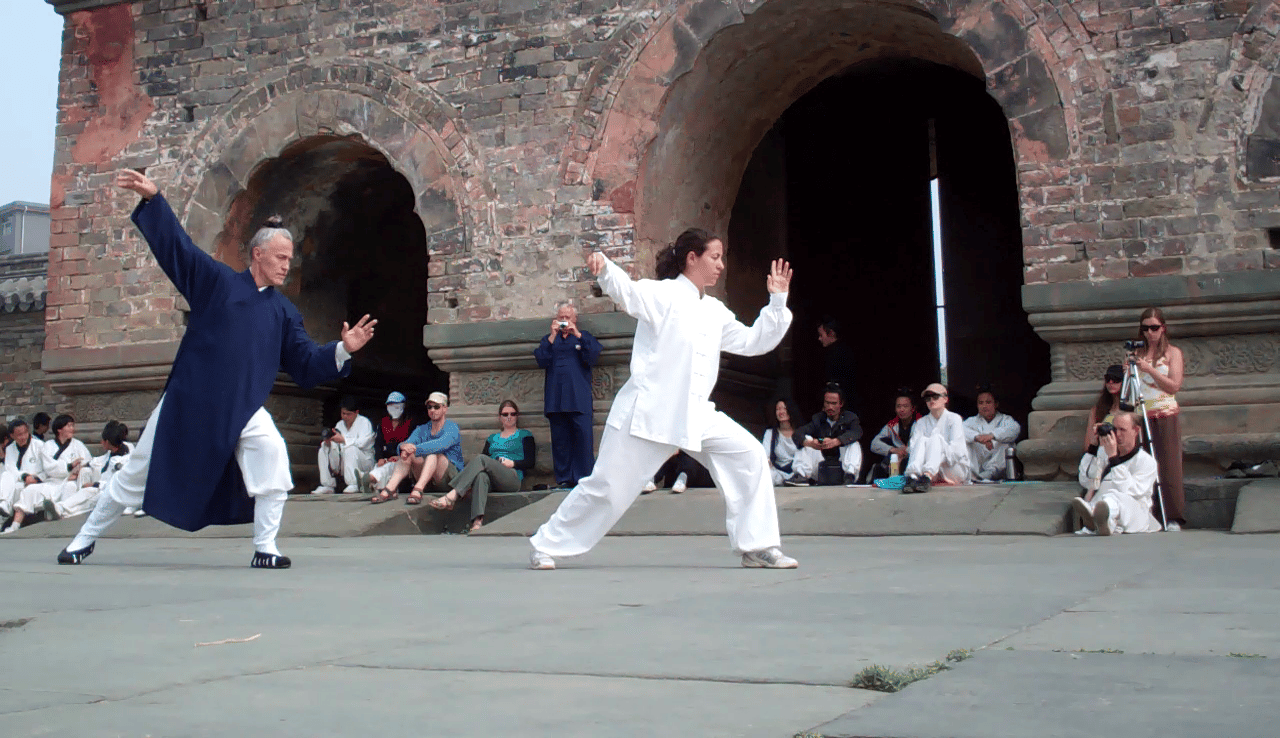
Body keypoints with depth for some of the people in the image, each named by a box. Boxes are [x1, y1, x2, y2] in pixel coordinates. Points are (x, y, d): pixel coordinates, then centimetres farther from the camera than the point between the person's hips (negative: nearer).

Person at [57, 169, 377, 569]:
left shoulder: (284, 311, 7)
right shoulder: (216, 280, 0)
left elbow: (306, 364, 3)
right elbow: (176, 245, -4)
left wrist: (342, 349, -13)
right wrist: (153, 199, -14)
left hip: (242, 410, 2)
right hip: (187, 401, -1)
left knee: (273, 456, -25)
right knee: (138, 471, 8)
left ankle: (264, 548, -12)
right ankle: (85, 538, 29)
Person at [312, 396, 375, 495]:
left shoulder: (364, 422, -4)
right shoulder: (340, 424, 16)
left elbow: (363, 442, -21)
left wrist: (343, 439, -27)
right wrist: (328, 441, -16)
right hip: (343, 463, 6)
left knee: (350, 448, -35)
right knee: (324, 449, -10)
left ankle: (353, 485, -33)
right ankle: (327, 486, -14)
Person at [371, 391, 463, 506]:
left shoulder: (452, 427, -1)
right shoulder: (422, 430, 18)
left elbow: (441, 444, -23)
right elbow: (409, 442, -2)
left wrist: (416, 449, -36)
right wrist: (404, 446, -27)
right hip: (427, 483, 5)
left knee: (433, 453, -31)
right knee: (408, 453, -17)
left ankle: (418, 490, -52)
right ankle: (390, 488, -35)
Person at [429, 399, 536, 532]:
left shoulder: (524, 436, 21)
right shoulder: (492, 438, 33)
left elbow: (530, 462, 10)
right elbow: (484, 453, 21)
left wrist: (512, 463, -7)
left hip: (513, 478, -3)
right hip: (492, 480, 3)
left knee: (481, 459, -29)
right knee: (481, 476, -37)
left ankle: (451, 496, -45)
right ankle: (477, 521, -58)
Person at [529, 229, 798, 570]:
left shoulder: (716, 312, 14)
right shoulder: (662, 295, -7)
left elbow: (754, 341, 20)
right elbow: (626, 290, -24)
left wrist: (778, 300, 12)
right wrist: (603, 266, -45)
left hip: (696, 414, 7)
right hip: (648, 411, -6)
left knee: (749, 456, -7)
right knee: (607, 487, -4)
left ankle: (757, 547, 3)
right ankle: (546, 545, 15)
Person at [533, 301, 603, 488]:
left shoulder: (584, 337, 16)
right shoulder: (549, 339, 19)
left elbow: (593, 357, -3)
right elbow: (541, 360, 2)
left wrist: (577, 335, -7)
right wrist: (553, 336, -4)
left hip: (579, 398, -2)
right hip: (555, 398, 2)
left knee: (583, 434, -12)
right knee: (560, 439, 0)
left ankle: (584, 477, -8)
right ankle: (564, 479, 4)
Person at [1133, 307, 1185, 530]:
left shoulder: (1173, 353, 3)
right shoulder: (1138, 354, 12)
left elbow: (1174, 386, -7)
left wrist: (1149, 369, -15)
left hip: (1166, 415, -3)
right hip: (1142, 416, 3)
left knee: (1169, 467, -5)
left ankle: (1174, 518, -3)